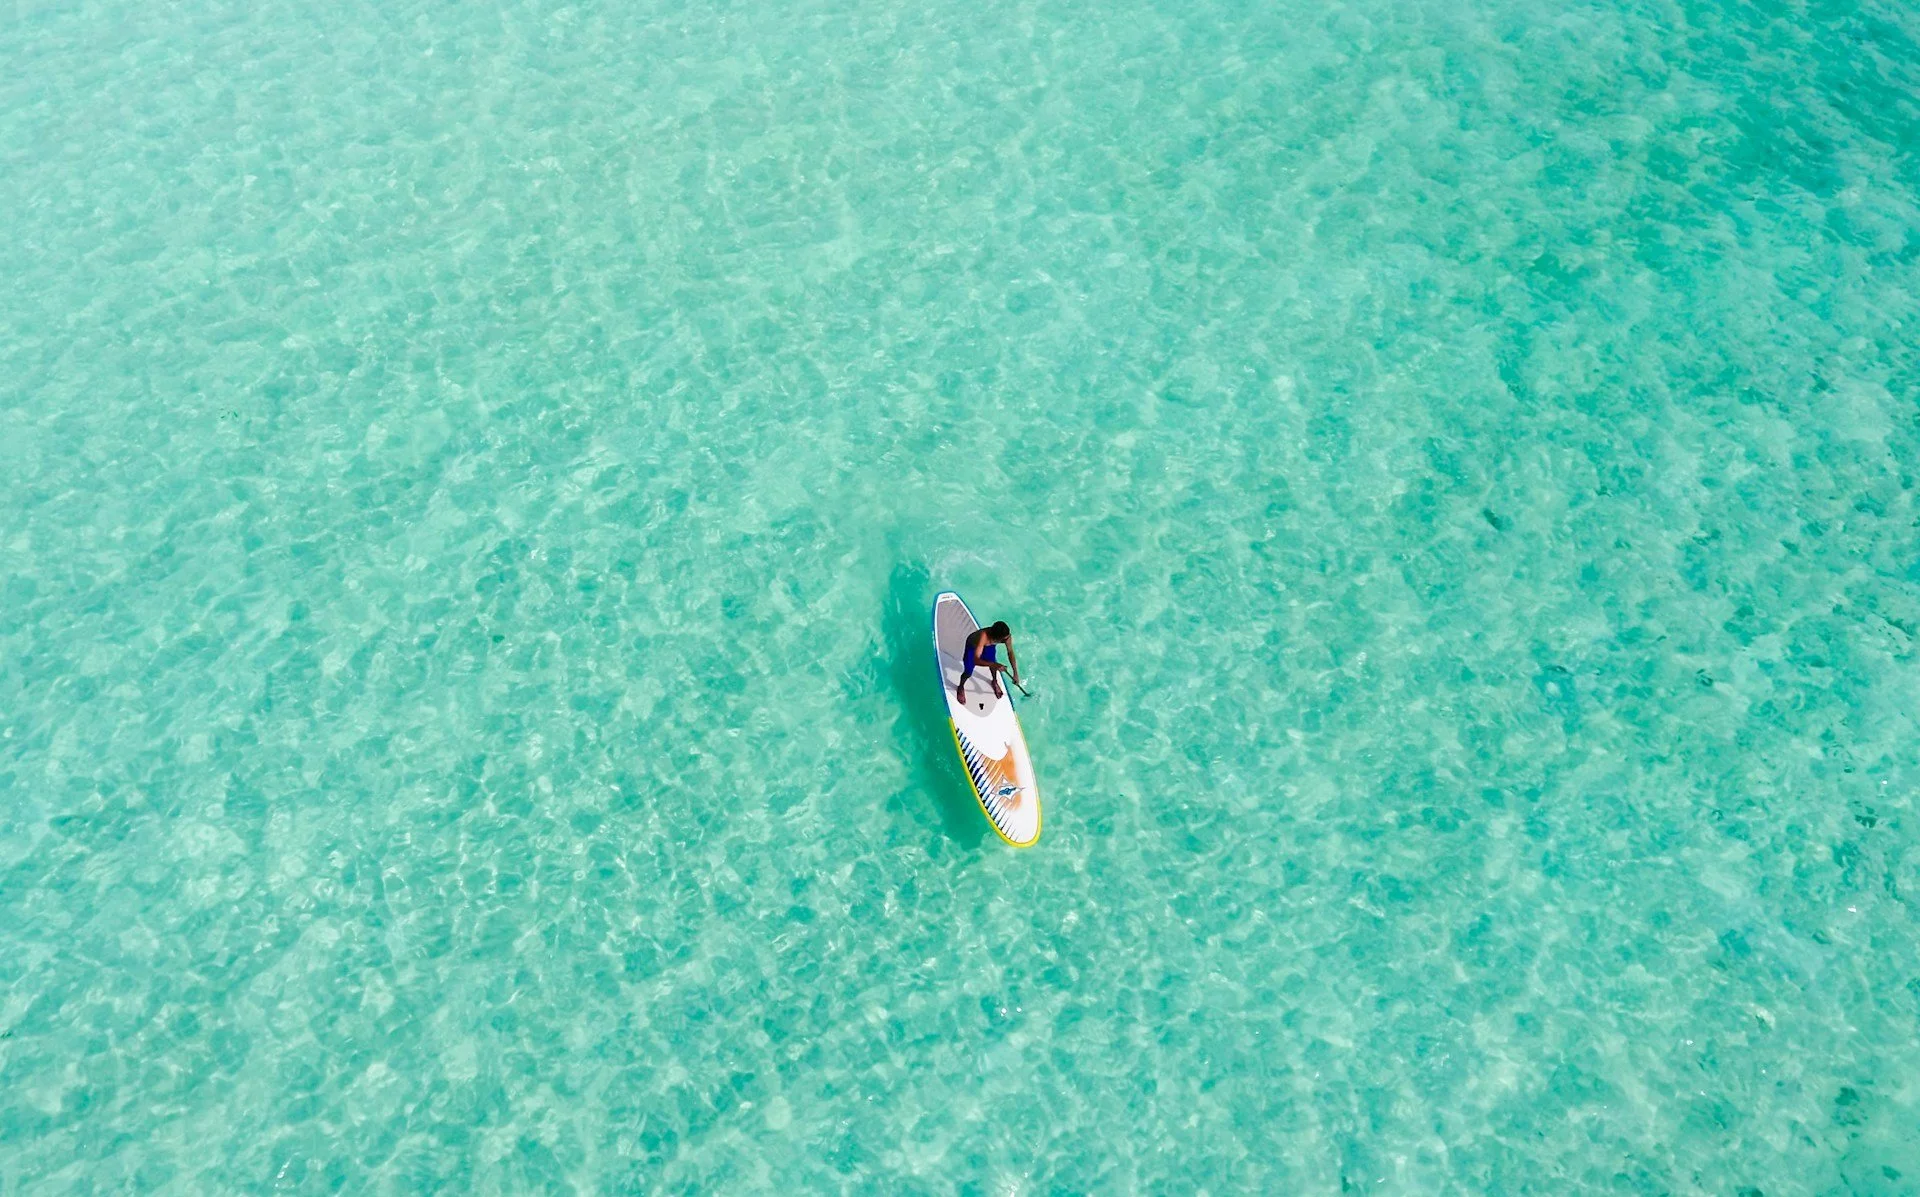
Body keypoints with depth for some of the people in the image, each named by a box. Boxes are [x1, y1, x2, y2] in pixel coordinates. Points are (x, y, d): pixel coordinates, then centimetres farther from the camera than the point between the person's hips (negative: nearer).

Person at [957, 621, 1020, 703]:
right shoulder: (983, 637, -49)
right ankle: (961, 687, 28)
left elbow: (1010, 653, -17)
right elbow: (976, 660, -50)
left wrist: (1015, 673, -16)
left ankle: (994, 682, 35)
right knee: (968, 672, -6)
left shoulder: (1006, 635, -35)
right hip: (973, 645, -4)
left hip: (989, 645, 4)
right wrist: (993, 664, -63)